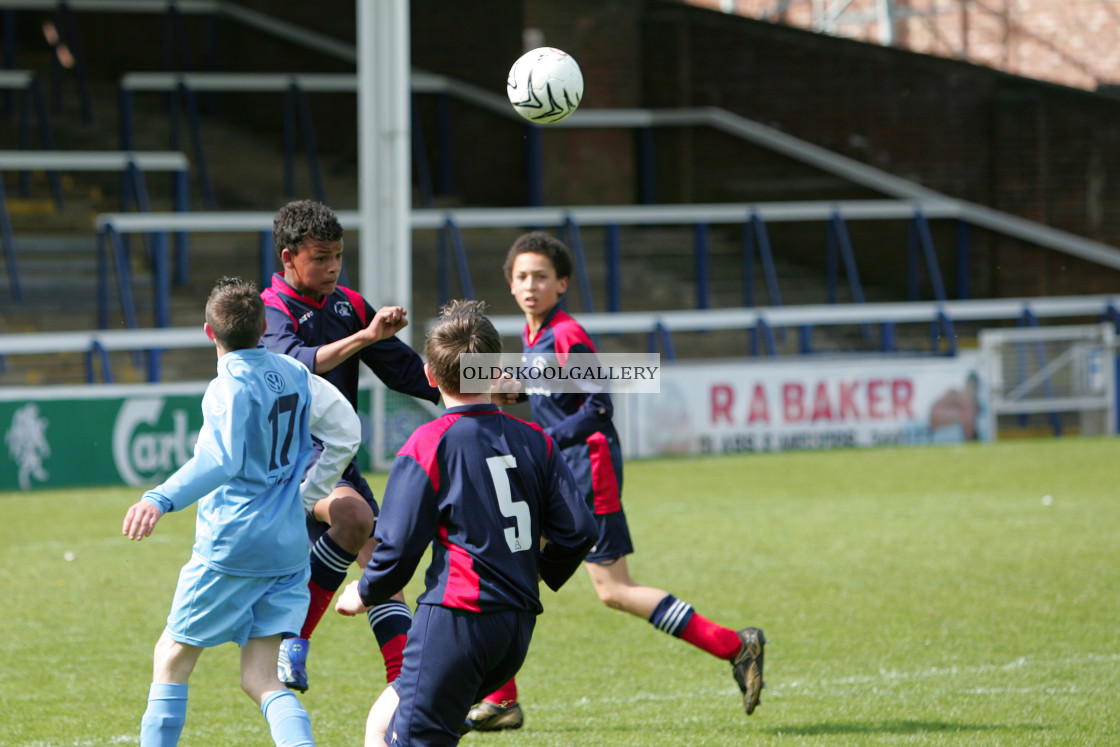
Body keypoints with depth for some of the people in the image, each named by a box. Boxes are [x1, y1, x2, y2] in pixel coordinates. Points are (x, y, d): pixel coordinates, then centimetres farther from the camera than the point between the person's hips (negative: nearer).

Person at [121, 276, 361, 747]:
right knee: (259, 678, 4)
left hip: (232, 545, -7)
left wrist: (160, 500, -42)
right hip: (288, 549, 7)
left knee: (172, 657, 10)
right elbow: (346, 432, 17)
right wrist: (307, 493, 25)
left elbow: (219, 460, -30)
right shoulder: (292, 373, 9)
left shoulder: (229, 388, -13)